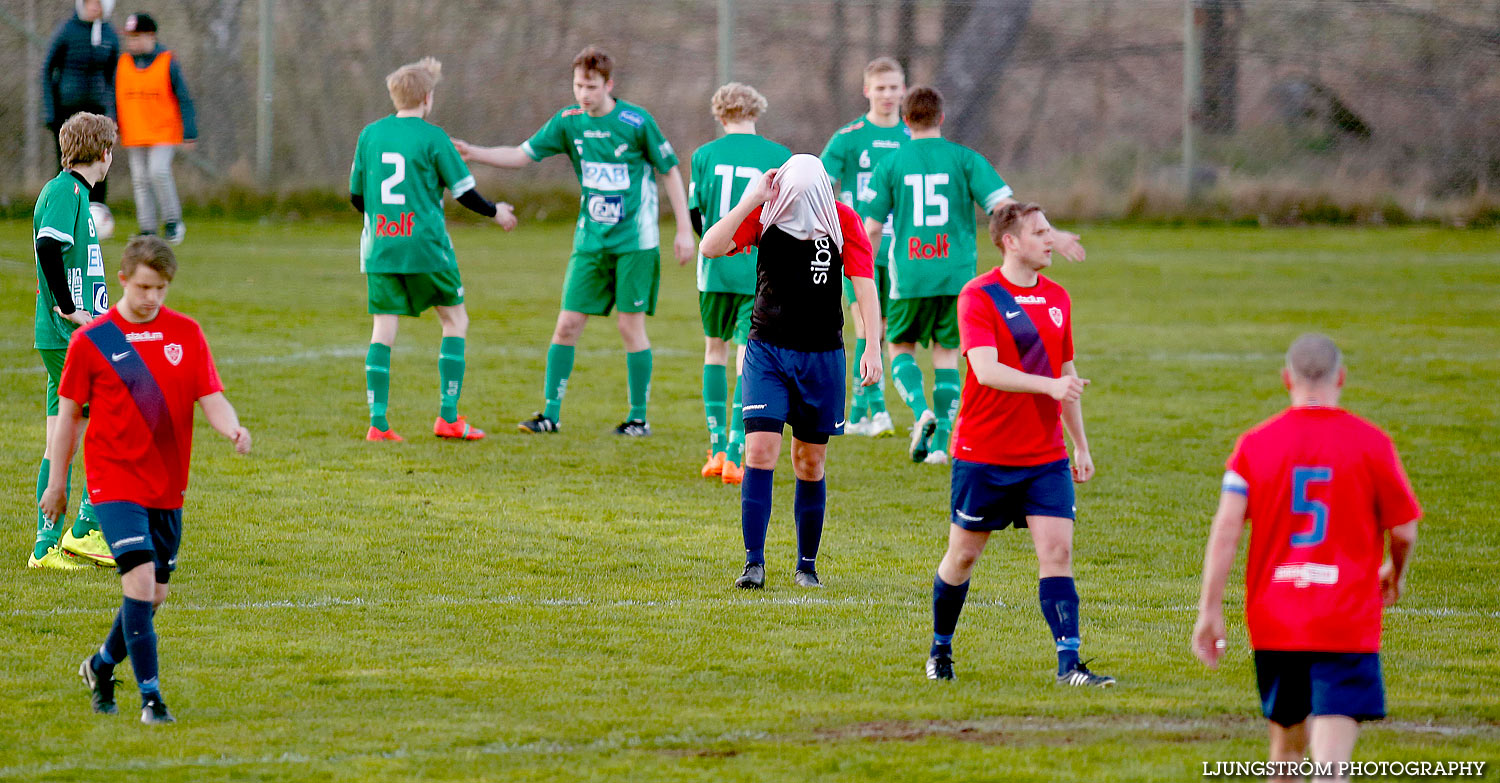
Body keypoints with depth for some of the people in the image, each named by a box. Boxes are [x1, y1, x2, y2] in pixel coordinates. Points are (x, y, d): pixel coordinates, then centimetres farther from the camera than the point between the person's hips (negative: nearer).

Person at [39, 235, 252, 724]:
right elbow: (68, 413, 4)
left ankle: (102, 666, 35)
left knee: (155, 593, 10)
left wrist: (233, 430, -22)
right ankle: (150, 696, -13)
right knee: (140, 581, -18)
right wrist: (57, 483, 8)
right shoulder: (90, 340, -4)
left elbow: (211, 399, 1)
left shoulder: (187, 334, 4)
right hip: (115, 481, -4)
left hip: (167, 486, 4)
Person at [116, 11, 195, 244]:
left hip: (163, 133, -4)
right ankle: (148, 229, 7)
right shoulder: (123, 63, 7)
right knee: (140, 179, 2)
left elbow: (183, 99, -2)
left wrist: (189, 133, -6)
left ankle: (172, 221, -2)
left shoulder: (167, 63, -4)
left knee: (159, 172, -18)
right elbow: (115, 100, 13)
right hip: (135, 135, 4)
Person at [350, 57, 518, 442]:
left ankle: (378, 422, -5)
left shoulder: (370, 135, 7)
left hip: (379, 249, 4)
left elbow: (356, 197, 12)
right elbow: (464, 192, -3)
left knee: (383, 330, 4)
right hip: (425, 246, -4)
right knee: (455, 321, 10)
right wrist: (495, 212, 15)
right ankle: (448, 416, 4)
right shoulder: (432, 137, -6)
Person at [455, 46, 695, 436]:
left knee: (631, 325, -3)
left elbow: (670, 171, -2)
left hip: (635, 240, -4)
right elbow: (522, 155, 4)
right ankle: (551, 413, 4)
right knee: (567, 324, -2)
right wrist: (475, 154, -11)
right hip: (590, 240, 4)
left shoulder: (636, 122, -9)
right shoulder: (569, 122, 3)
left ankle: (639, 418, 7)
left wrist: (684, 229, -4)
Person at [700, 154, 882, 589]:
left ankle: (806, 565, 18)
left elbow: (864, 285, -7)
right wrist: (749, 202, -22)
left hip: (821, 355, 0)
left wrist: (872, 348, -14)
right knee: (759, 452, -13)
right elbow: (710, 247, -16)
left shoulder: (842, 220, -7)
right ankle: (754, 563, -10)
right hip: (767, 350, 0)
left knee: (810, 463, 7)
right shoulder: (764, 212, -6)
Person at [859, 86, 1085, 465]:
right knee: (946, 352, 11)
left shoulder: (890, 165, 2)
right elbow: (1003, 206, -7)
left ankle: (921, 410, -12)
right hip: (956, 275, 1)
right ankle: (940, 443, 4)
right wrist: (1050, 236, 1)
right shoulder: (965, 159, 1)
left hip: (909, 277, -1)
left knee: (901, 346, 15)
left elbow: (871, 228, 2)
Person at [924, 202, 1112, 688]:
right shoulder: (978, 296, -11)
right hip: (983, 455, -4)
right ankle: (940, 650, 28)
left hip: (1046, 456, 4)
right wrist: (1049, 385, -35)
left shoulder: (1057, 298, 9)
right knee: (963, 554, 8)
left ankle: (1069, 664, -12)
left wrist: (1080, 445, 19)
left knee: (1056, 551, -8)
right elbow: (986, 370, -24)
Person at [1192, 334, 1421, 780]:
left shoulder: (1254, 444, 2)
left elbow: (1226, 528, -6)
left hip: (1273, 619, 3)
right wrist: (1396, 574, 24)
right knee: (1333, 744, -12)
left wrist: (1209, 609, -3)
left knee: (1287, 737, 21)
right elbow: (1404, 531, 2)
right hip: (1347, 622, -3)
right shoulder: (1371, 443, -3)